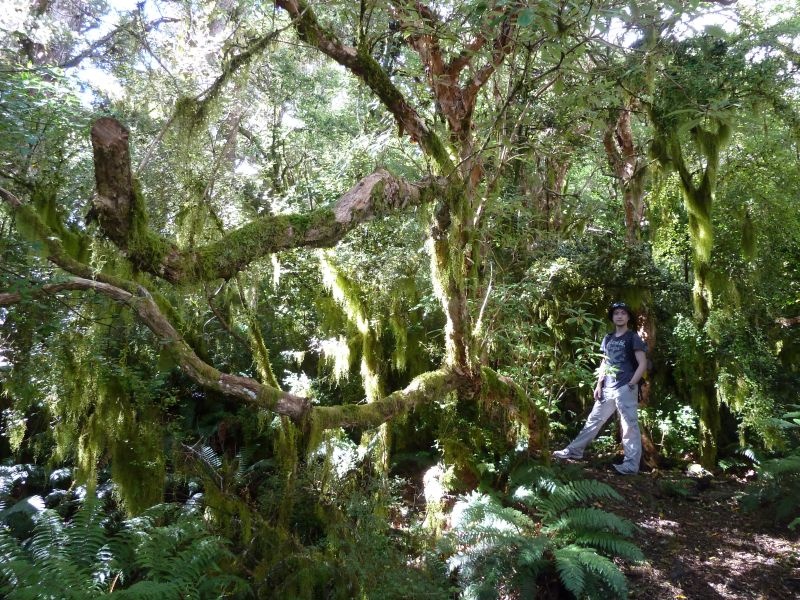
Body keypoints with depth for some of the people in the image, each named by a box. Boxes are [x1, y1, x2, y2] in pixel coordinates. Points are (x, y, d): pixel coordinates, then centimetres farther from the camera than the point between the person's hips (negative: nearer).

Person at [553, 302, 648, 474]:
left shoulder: (633, 338, -2)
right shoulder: (608, 339, 15)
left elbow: (643, 364, -7)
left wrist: (631, 385, -13)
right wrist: (599, 385, 10)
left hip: (625, 388, -6)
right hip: (608, 389, 7)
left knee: (629, 425, -3)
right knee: (593, 420, 12)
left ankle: (631, 464, 3)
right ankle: (574, 451, 19)